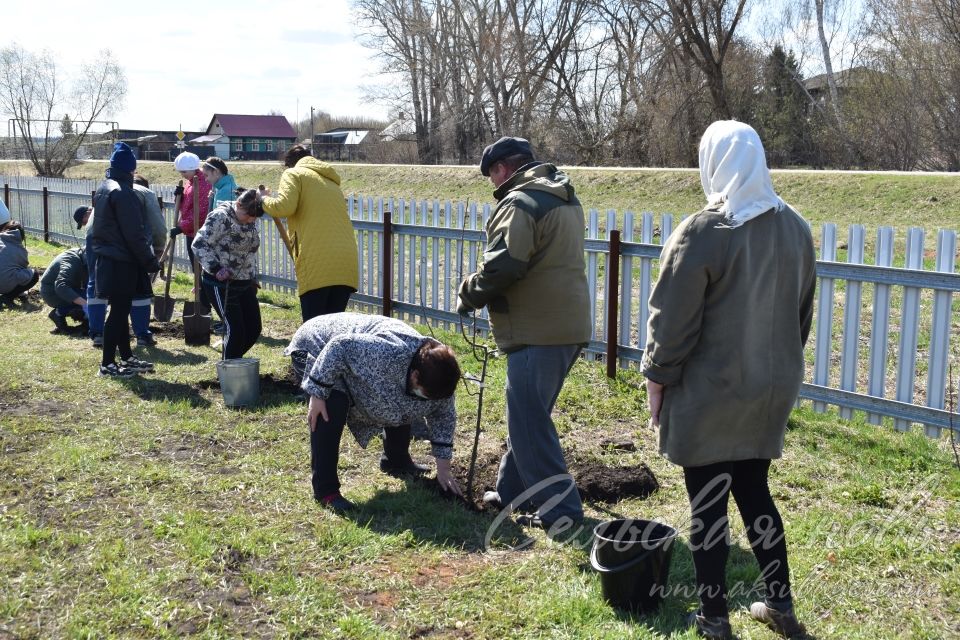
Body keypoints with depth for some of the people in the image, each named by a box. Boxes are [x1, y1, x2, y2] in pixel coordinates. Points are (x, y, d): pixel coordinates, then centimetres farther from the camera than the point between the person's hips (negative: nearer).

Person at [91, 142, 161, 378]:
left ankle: (127, 358, 25)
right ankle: (107, 364, 3)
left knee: (121, 310, 16)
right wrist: (151, 262, -12)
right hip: (122, 263, -10)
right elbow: (134, 234, -20)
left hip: (108, 259, 10)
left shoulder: (104, 188, 13)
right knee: (119, 311, -3)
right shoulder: (122, 193, -18)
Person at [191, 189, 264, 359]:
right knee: (235, 329, -11)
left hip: (245, 283, 8)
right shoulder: (220, 217, -15)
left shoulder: (251, 221, 8)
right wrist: (215, 268, -24)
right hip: (221, 283, -8)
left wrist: (253, 278, 19)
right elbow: (200, 244, -16)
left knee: (254, 328, 6)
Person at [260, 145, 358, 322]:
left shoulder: (294, 174, 9)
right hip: (345, 262, 6)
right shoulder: (331, 181, 30)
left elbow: (284, 206, -8)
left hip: (318, 262, -6)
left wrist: (264, 200, 11)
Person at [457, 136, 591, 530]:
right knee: (528, 414, 19)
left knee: (529, 420, -2)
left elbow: (502, 265, -22)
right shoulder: (566, 200, 18)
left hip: (537, 331, -10)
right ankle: (512, 490, 30)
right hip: (569, 325, 10)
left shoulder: (520, 202, -13)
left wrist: (470, 294, -4)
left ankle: (558, 508, 1)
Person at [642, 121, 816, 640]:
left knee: (708, 504, 6)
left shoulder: (701, 233, -17)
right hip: (774, 387, 6)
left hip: (709, 393, -6)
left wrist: (656, 378, -3)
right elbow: (803, 312, 14)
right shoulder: (795, 228, 4)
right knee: (754, 491, 20)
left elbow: (673, 320, -14)